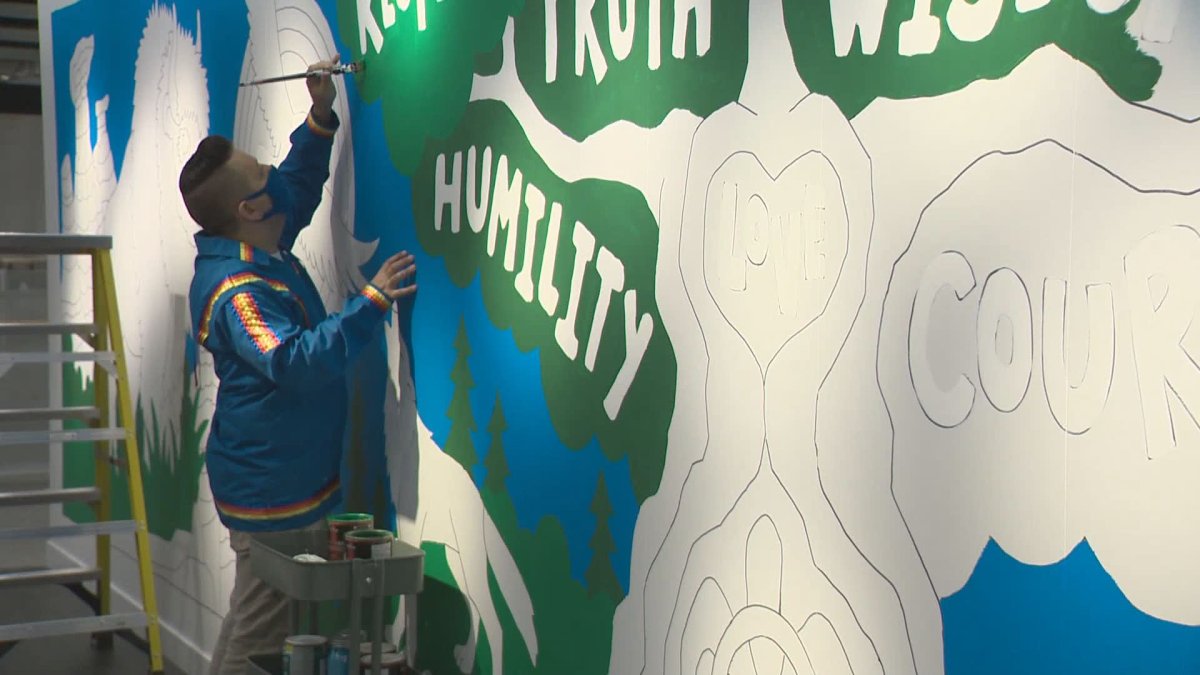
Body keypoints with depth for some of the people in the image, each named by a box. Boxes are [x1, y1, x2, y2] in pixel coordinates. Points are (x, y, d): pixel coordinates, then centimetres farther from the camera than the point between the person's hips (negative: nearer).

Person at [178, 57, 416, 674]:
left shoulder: (261, 248, 5)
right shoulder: (236, 291, -24)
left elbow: (298, 190, 22)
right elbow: (297, 361, -36)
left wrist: (320, 118, 11)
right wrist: (371, 302, -34)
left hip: (284, 480, 10)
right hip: (271, 494, -10)